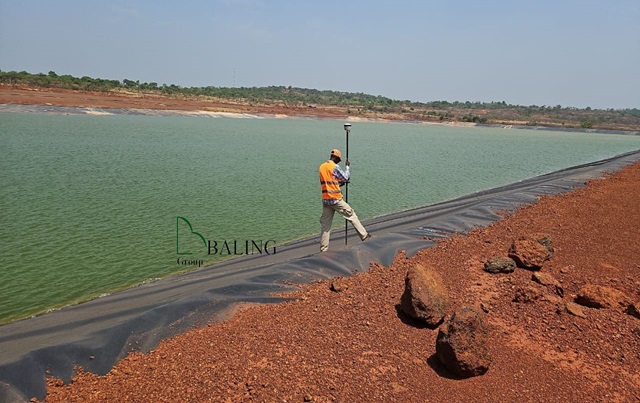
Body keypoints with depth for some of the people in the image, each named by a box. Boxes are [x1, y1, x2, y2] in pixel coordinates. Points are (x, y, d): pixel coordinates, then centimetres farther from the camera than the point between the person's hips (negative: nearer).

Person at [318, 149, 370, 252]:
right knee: (352, 215, 7)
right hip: (336, 199, -6)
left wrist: (340, 183, 19)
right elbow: (345, 178, -1)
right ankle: (364, 235, 12)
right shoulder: (335, 167, -10)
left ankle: (323, 249, 8)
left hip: (325, 200, 6)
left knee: (325, 225, 8)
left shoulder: (321, 167, 11)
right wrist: (347, 166, 12)